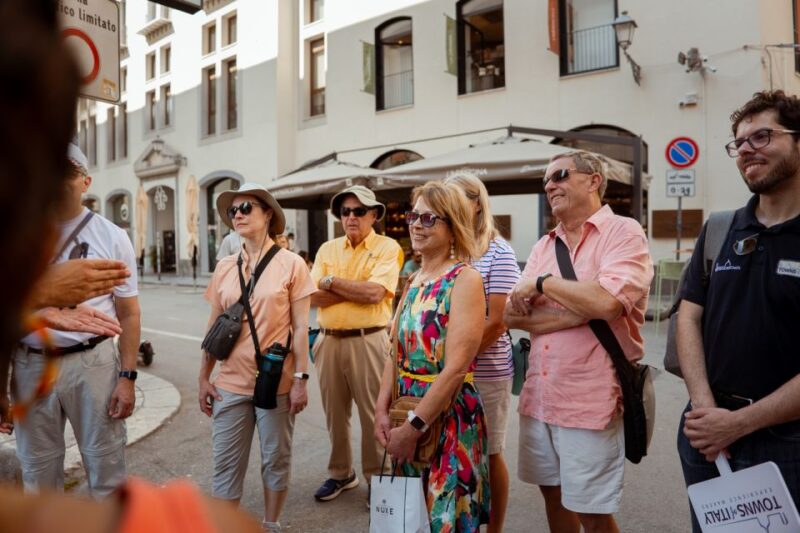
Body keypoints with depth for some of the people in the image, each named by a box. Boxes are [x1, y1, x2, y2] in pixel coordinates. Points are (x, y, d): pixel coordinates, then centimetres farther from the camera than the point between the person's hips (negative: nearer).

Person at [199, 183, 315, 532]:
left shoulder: (291, 264, -5)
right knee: (226, 465, 10)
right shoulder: (224, 268, 5)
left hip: (277, 382, -3)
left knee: (276, 460, 12)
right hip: (231, 383, 3)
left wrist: (301, 379, -10)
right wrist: (204, 377, 8)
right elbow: (214, 327, 10)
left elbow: (300, 327, -6)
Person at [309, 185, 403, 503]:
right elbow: (314, 297, -3)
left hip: (368, 341, -4)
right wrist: (359, 289, -12)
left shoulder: (387, 247, -4)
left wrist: (331, 281, -8)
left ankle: (377, 477, 24)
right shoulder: (327, 249, 9)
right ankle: (340, 473, 34)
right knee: (335, 413, 16)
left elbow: (374, 293, -19)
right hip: (329, 341, 5)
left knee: (373, 414, 6)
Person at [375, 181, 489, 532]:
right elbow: (397, 352, 7)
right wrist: (382, 411, -2)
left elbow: (455, 368, -21)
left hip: (448, 418, -7)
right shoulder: (414, 280, 7)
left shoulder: (465, 280, -15)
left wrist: (413, 427, -18)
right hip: (406, 416, 7)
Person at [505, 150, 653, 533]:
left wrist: (542, 283, -12)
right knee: (553, 494, 20)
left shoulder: (624, 233, -8)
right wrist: (578, 312, -13)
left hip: (590, 400, -6)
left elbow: (607, 302, -26)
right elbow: (512, 315, 1)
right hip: (538, 395, 6)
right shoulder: (544, 245, 10)